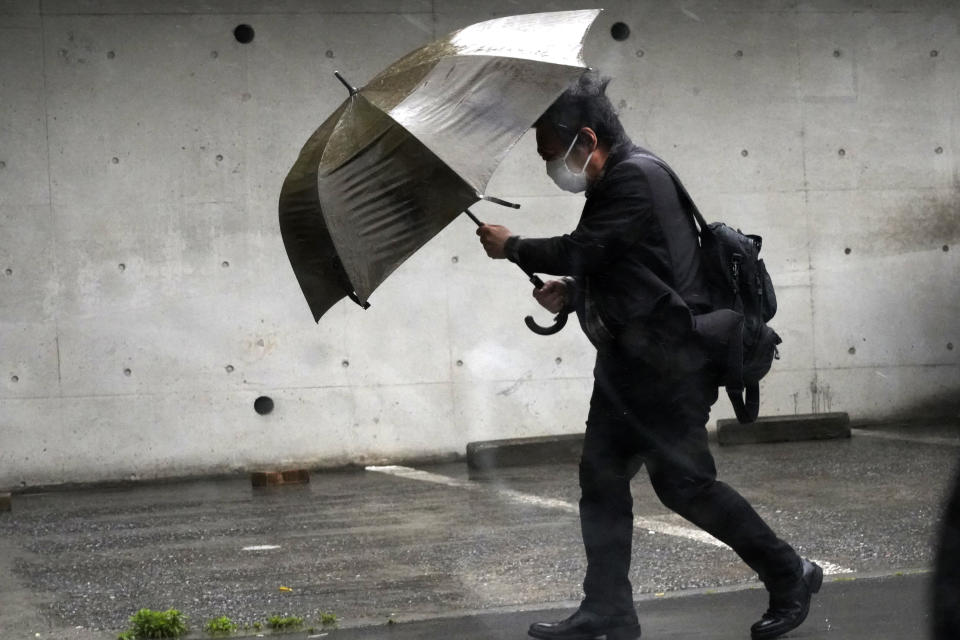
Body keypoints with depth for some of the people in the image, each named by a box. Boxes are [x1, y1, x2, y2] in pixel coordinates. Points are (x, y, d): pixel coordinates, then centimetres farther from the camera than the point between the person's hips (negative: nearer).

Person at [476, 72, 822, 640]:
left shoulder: (636, 177, -16)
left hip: (671, 362, -10)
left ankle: (789, 575, 8)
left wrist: (512, 247, -4)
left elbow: (580, 251, -19)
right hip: (632, 360, 10)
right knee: (602, 476, 8)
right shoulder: (615, 183, 15)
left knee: (683, 481, -7)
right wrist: (570, 295, 7)